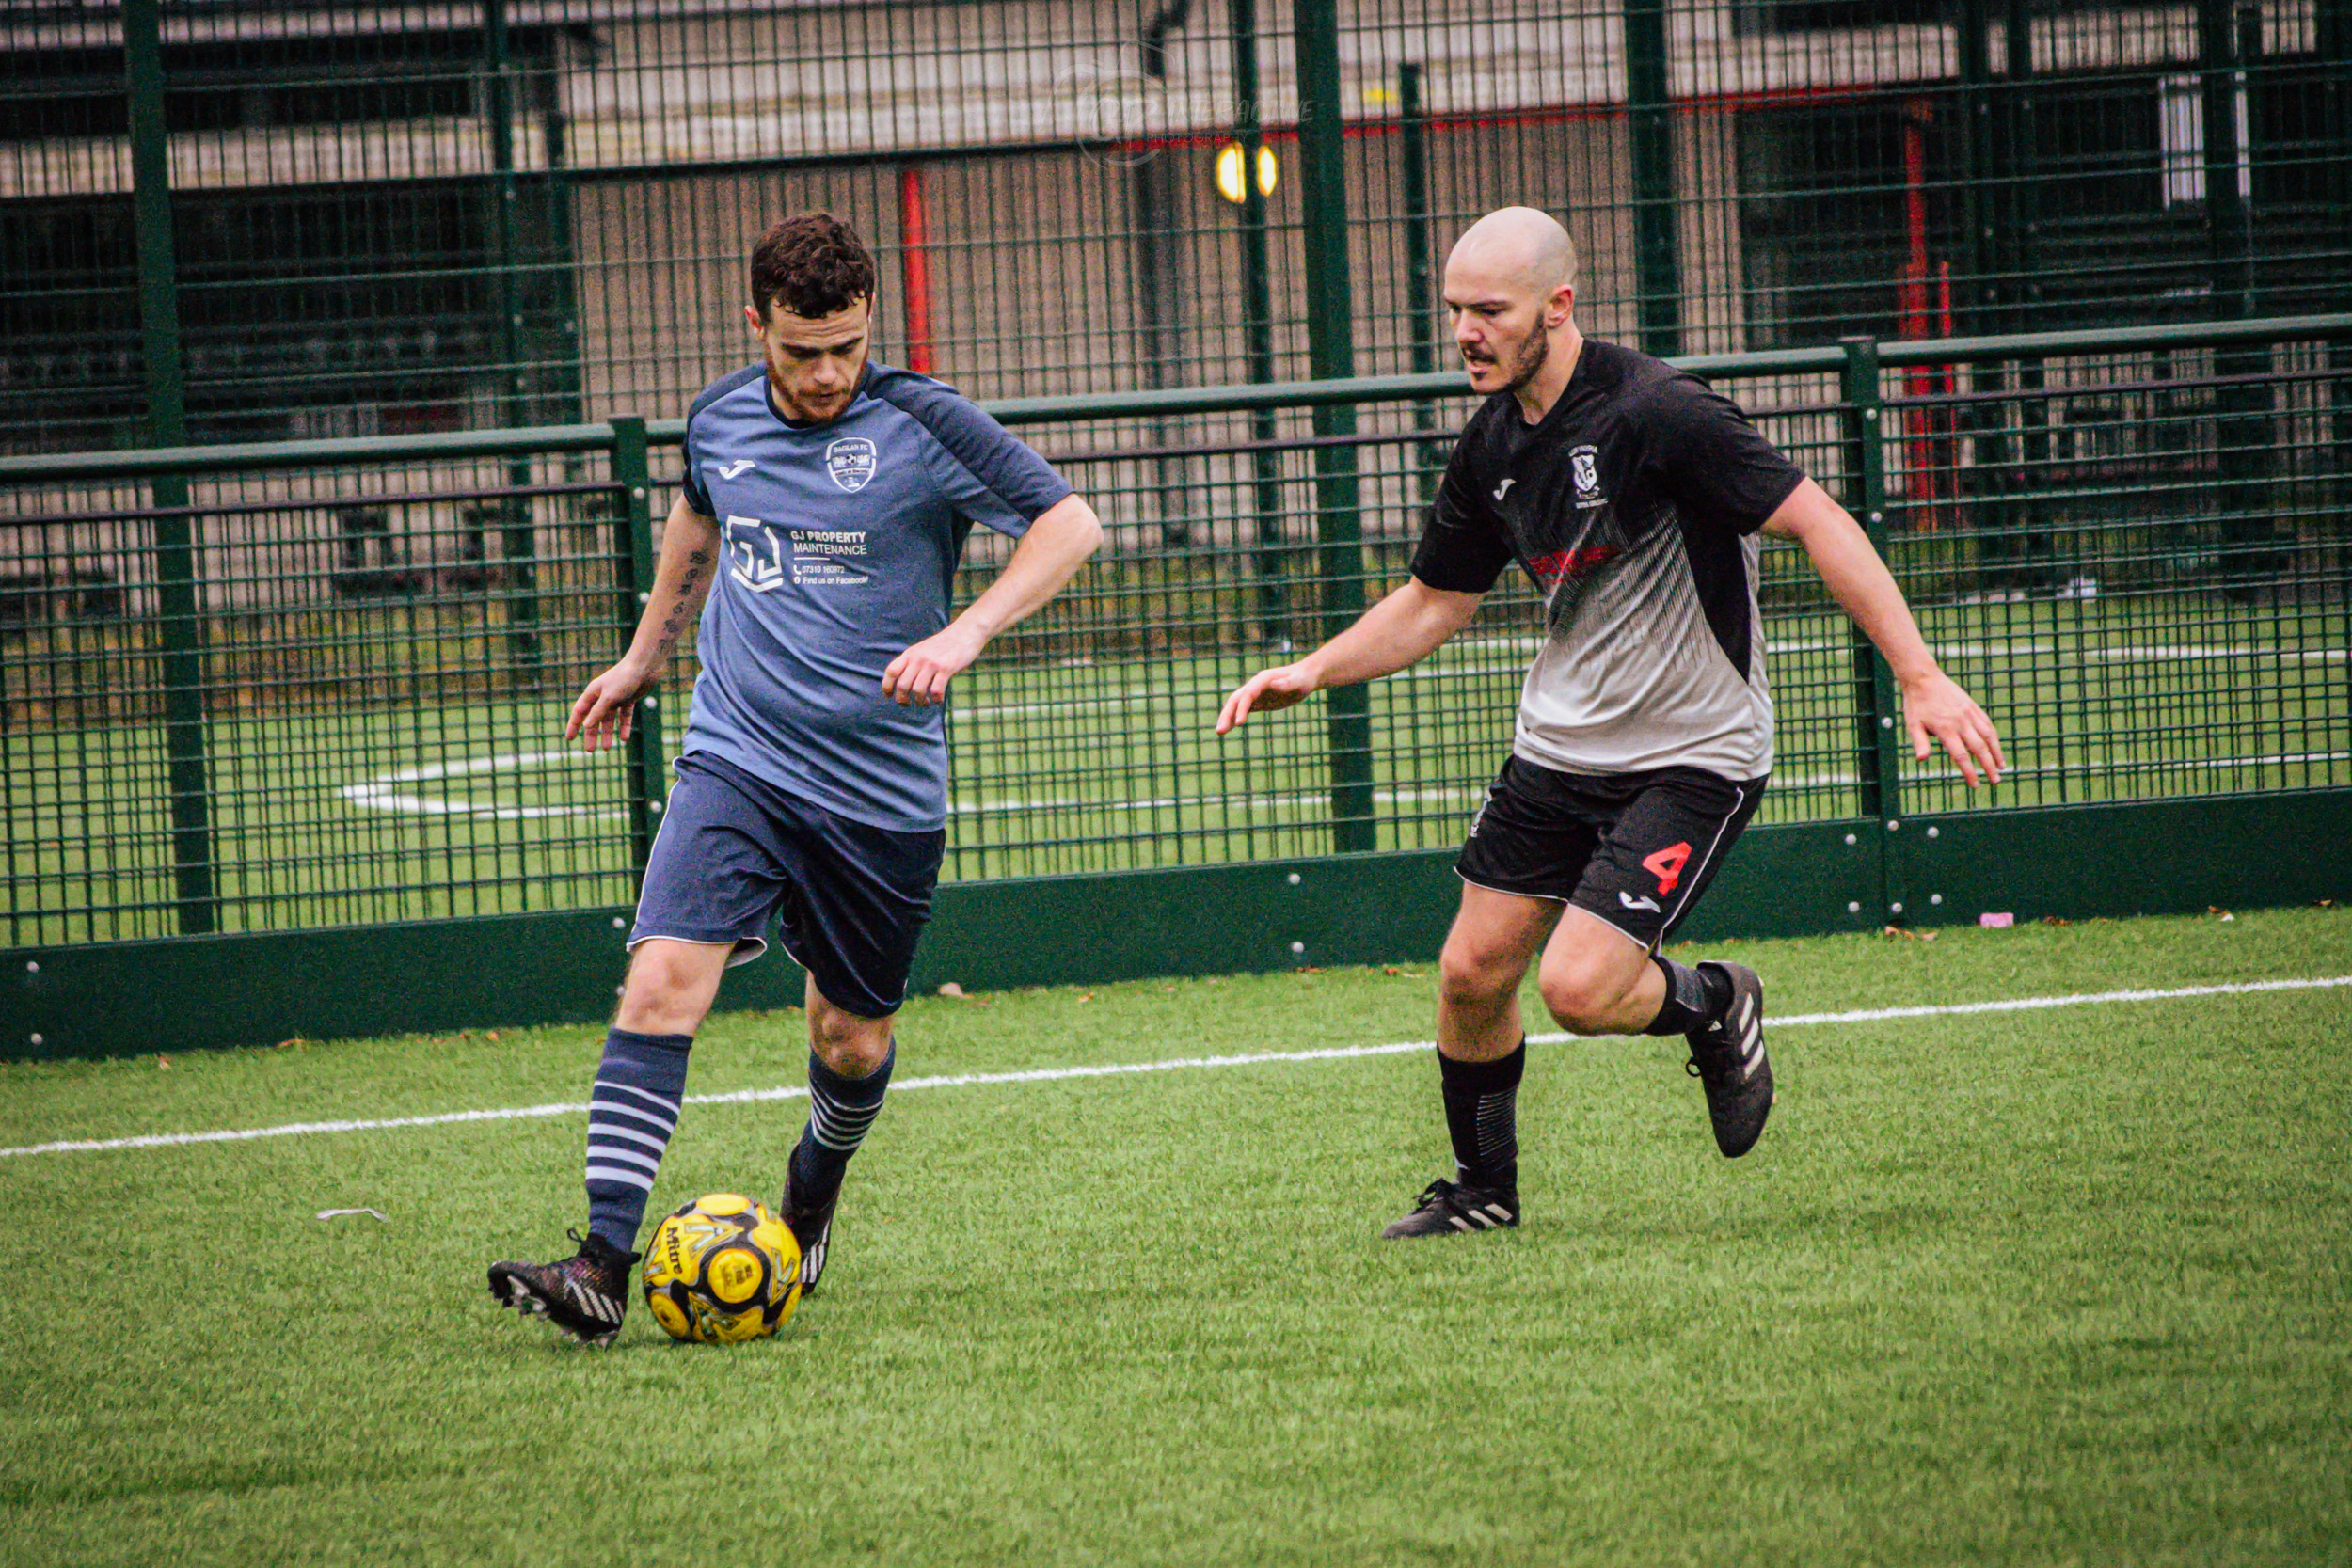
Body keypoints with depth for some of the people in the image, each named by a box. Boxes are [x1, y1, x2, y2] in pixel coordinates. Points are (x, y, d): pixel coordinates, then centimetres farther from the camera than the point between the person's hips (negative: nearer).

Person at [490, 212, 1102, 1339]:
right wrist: (644, 657, 36)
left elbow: (1068, 522, -8)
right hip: (737, 765, 2)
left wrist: (964, 632, -22)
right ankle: (602, 1267, -24)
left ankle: (809, 1205, 45)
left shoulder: (921, 424, -8)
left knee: (852, 1041, 10)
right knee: (662, 980, -19)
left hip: (881, 790, -2)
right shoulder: (719, 420, 5)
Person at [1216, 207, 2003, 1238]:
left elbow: (1817, 522, -22)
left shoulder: (1653, 412, -21)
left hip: (1692, 752, -7)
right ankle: (1482, 1189, 26)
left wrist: (1920, 679, -27)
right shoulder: (1492, 445, 3)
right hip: (1556, 745, 7)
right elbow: (1434, 602, 17)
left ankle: (1714, 1007, 15)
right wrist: (1311, 672, 2)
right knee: (1472, 972, 4)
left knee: (1579, 988, -17)